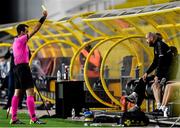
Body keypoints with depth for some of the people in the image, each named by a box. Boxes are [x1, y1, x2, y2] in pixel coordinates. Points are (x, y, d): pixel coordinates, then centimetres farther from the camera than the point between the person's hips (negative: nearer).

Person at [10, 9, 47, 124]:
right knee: (30, 92, -12)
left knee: (17, 93, 9)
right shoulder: (21, 39, -10)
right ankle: (33, 118, -17)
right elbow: (35, 30, -16)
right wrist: (43, 17, -13)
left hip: (17, 67, 10)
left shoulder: (16, 41, 18)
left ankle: (14, 118, 10)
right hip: (23, 67, -10)